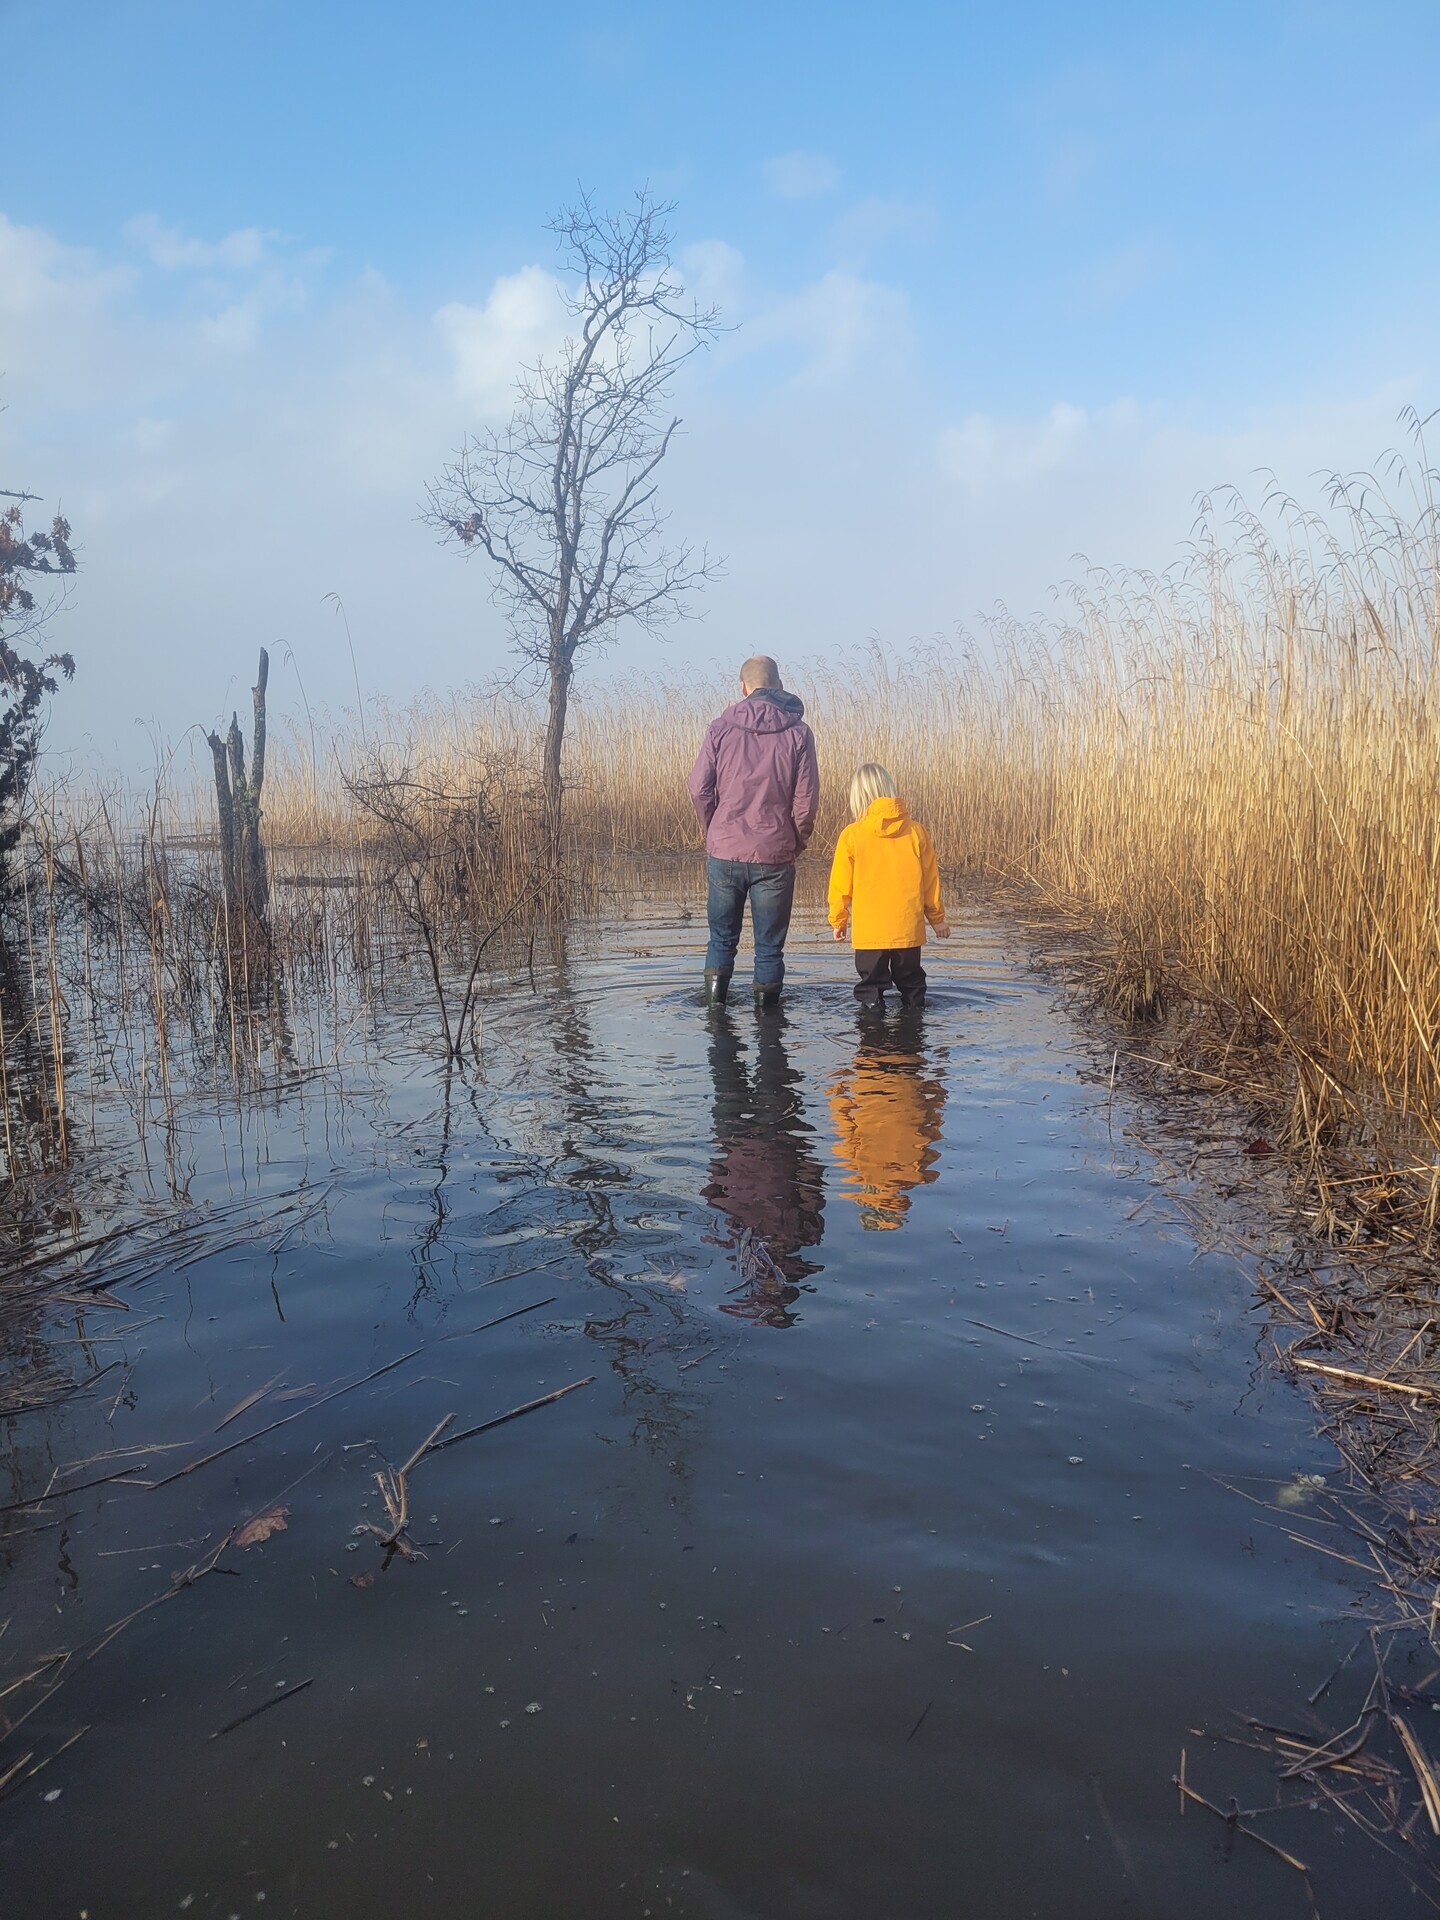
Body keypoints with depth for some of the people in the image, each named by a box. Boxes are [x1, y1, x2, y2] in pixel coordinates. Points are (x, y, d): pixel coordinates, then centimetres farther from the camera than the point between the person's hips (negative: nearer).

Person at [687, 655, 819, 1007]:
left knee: (722, 938, 15)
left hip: (724, 851, 1)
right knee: (770, 945, 10)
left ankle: (714, 1004, 11)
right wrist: (796, 843, 11)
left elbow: (699, 788, -2)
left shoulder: (721, 728, -1)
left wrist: (714, 833, 12)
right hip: (775, 856, -1)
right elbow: (806, 800, -5)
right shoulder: (798, 733, -2)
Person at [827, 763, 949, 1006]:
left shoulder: (851, 835, -8)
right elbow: (930, 880, 6)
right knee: (912, 984, 16)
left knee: (871, 987, 7)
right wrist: (937, 917, 20)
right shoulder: (916, 831, -1)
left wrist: (838, 920, 14)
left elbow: (841, 885, -2)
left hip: (869, 931, -2)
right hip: (909, 929, 2)